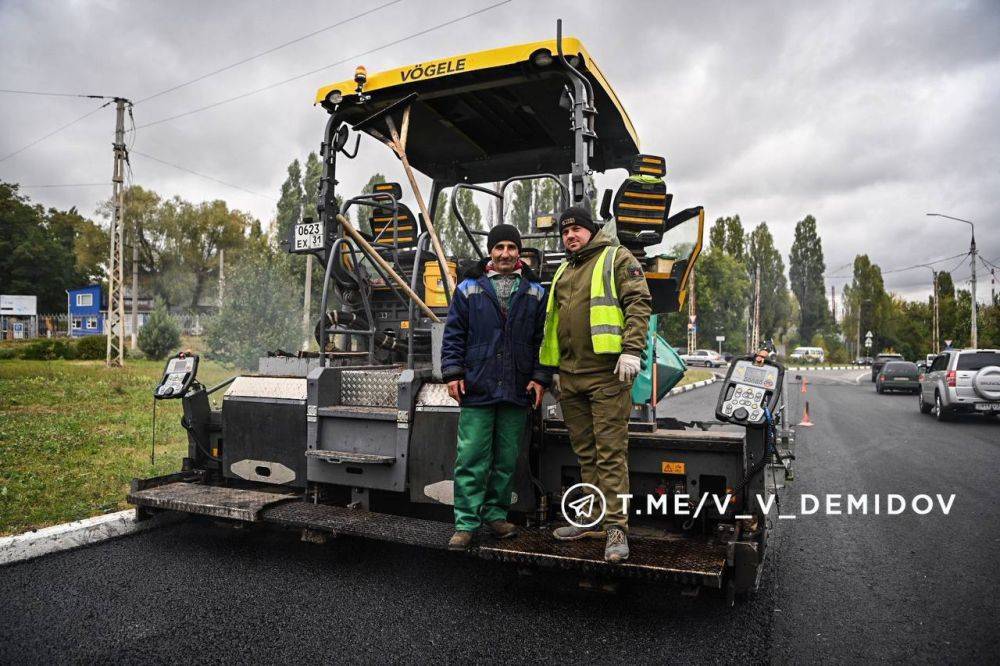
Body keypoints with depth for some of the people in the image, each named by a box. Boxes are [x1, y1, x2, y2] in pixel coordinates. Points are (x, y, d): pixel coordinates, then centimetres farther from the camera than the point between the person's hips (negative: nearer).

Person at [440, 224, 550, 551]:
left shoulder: (534, 292, 11)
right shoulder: (469, 288, 7)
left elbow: (542, 338, 9)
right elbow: (454, 334, 6)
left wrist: (540, 378, 1)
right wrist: (453, 372, -3)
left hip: (517, 391, 2)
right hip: (477, 389, -2)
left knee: (507, 459, 10)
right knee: (471, 458, -2)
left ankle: (496, 513, 24)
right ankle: (466, 523, 6)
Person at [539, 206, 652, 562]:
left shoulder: (617, 258, 3)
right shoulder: (563, 271, 23)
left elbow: (639, 303, -9)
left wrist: (631, 350, -20)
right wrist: (553, 369, 22)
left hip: (606, 373, -7)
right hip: (570, 375, 7)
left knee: (610, 451, -6)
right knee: (585, 452, 13)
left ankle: (616, 527, 0)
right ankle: (593, 520, 23)